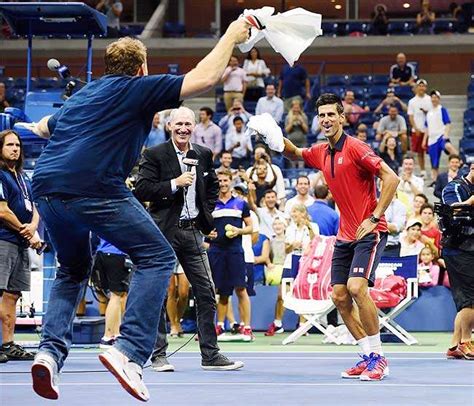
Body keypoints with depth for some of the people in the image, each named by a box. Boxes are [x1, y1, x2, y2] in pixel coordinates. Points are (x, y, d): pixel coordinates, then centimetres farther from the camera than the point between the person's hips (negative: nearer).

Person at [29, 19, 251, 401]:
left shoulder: (84, 94, 26)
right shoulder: (138, 88, 5)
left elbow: (45, 126, 45)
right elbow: (203, 79, -3)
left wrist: (36, 126, 69)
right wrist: (231, 36, 10)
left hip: (45, 186, 8)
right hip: (93, 187, -8)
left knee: (74, 269, 26)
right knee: (157, 257, 1)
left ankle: (51, 350, 4)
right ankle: (130, 350, -16)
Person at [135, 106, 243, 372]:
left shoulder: (204, 155, 11)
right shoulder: (154, 155, -4)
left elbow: (213, 186, 25)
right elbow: (142, 190, -12)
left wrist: (207, 213, 13)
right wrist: (175, 183, -18)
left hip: (193, 231, 5)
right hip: (163, 231, -5)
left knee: (207, 293, 3)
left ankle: (211, 355, 8)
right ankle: (159, 355, 6)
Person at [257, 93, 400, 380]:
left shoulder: (355, 148, -13)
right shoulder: (321, 153, 10)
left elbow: (391, 178, -18)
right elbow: (295, 153, 32)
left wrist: (374, 218, -20)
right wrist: (278, 139, 9)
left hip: (370, 231, -8)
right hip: (345, 235, 8)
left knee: (357, 287, -24)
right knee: (340, 297, 2)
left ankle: (379, 357, -15)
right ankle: (369, 356, 11)